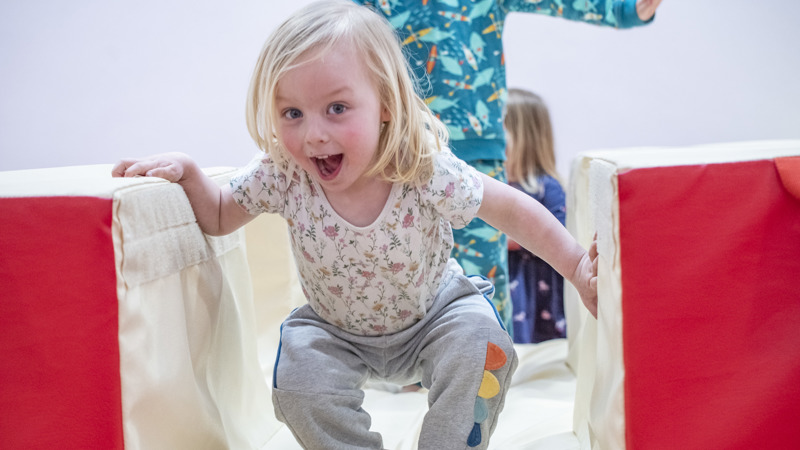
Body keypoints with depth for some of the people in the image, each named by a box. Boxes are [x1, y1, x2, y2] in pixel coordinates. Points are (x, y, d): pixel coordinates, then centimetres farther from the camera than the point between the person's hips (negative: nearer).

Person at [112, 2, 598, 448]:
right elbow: (219, 217, -8)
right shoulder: (283, 174, -26)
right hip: (337, 330, 2)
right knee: (299, 380, -22)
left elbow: (511, 208, -18)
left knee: (479, 344, -27)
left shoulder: (427, 171, -32)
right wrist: (186, 171, -27)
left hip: (433, 313, -1)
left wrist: (579, 268, -15)